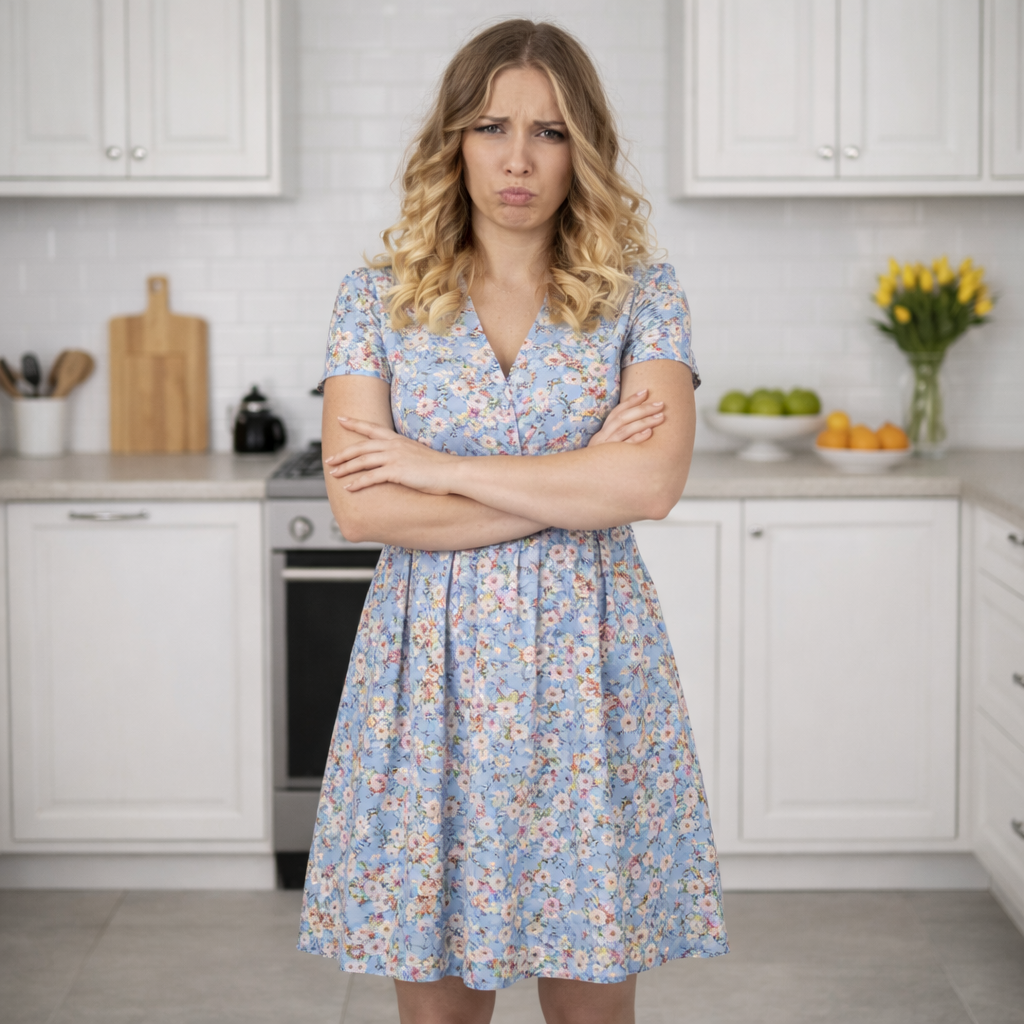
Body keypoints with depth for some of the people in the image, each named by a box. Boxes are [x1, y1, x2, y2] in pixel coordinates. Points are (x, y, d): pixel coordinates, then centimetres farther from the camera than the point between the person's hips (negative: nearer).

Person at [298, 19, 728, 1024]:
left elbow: (651, 482, -14)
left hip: (585, 665, 0)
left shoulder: (640, 293, 2)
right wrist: (577, 486, -10)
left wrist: (441, 467, -11)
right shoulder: (377, 297, 3)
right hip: (431, 668, 1)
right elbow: (360, 506, -8)